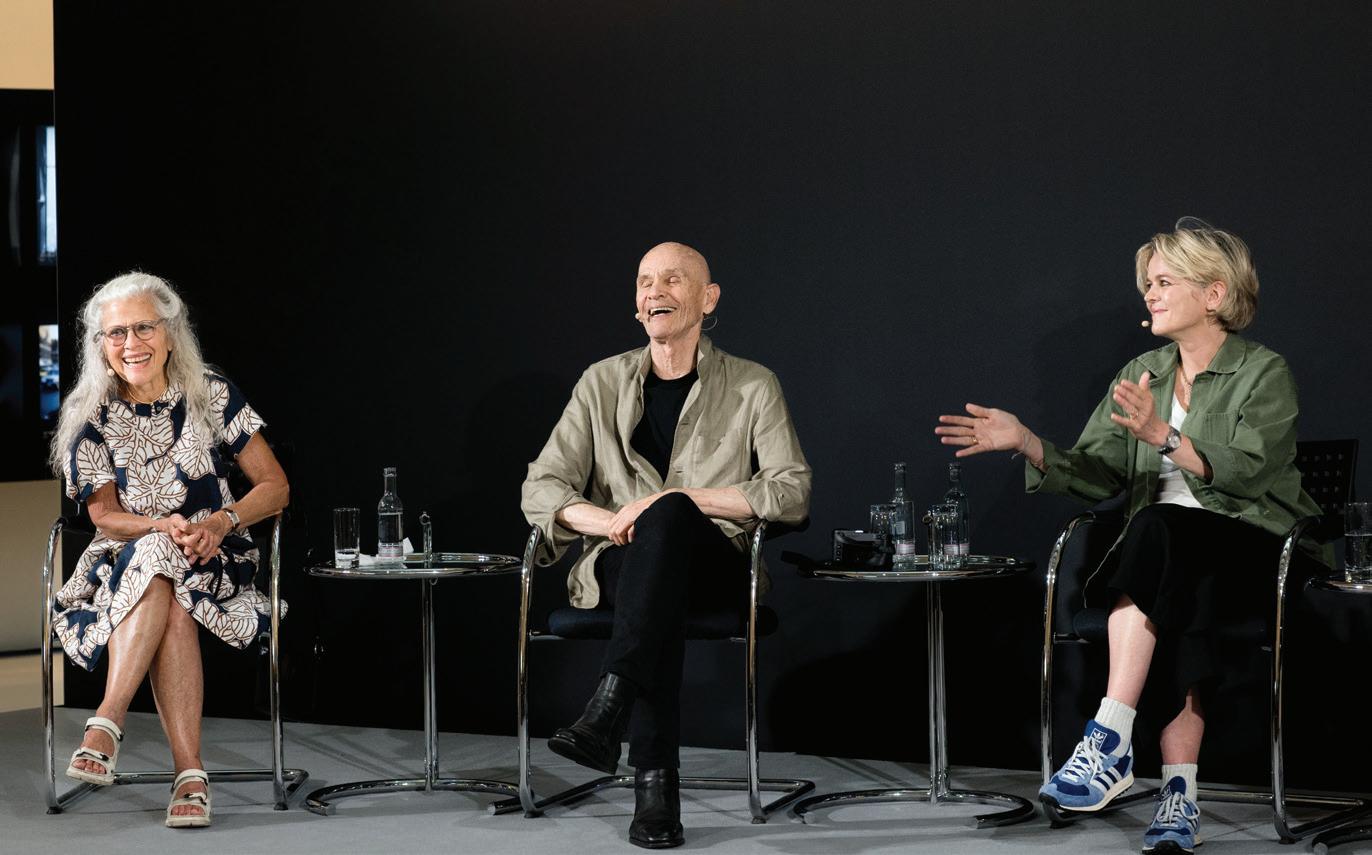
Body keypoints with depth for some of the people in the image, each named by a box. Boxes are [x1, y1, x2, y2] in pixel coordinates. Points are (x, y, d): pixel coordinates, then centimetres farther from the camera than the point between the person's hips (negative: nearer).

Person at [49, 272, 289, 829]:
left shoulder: (211, 397, 0)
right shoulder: (90, 418, 3)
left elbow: (275, 487, 1)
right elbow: (104, 515, -1)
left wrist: (219, 522, -18)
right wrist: (165, 527, -21)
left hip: (212, 560, 0)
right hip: (122, 560, 0)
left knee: (165, 586, -37)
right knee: (170, 609, -36)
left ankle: (106, 724, -37)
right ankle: (189, 772, -43)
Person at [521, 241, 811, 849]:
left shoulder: (753, 387, 8)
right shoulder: (602, 383, 13)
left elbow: (793, 493, -3)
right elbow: (540, 488, 7)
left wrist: (684, 498, -14)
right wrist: (611, 521, -15)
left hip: (715, 565, -1)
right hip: (619, 567, 1)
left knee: (668, 515, -38)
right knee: (661, 596, -38)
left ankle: (608, 708, -49)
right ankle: (655, 784, -43)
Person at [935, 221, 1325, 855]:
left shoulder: (1264, 374, -1)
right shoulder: (1141, 375, 16)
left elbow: (1244, 470, -18)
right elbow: (1096, 475, 9)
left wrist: (1162, 434, -33)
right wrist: (1026, 444, -7)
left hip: (1248, 547, -4)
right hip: (1165, 544, 4)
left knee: (1158, 531, -37)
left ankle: (1110, 742, -41)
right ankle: (1178, 793, -39)